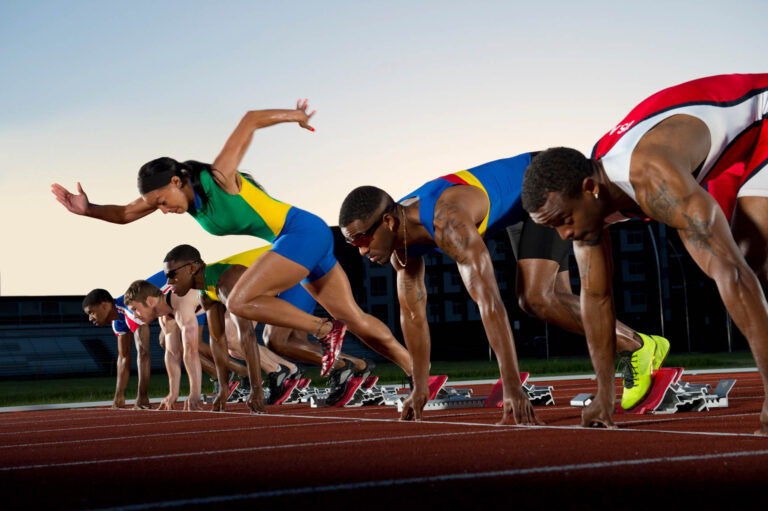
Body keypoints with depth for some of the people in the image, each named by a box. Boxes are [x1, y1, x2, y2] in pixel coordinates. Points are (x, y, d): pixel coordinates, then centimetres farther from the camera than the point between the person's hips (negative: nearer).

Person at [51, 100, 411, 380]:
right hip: (298, 240, 9)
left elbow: (250, 120, -16)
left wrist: (294, 115, -3)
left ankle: (324, 330, -8)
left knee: (240, 301, -18)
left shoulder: (218, 179, -21)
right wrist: (87, 210, -13)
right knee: (355, 319, 12)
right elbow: (125, 214, 4)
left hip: (303, 231, -9)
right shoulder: (176, 196, 1)